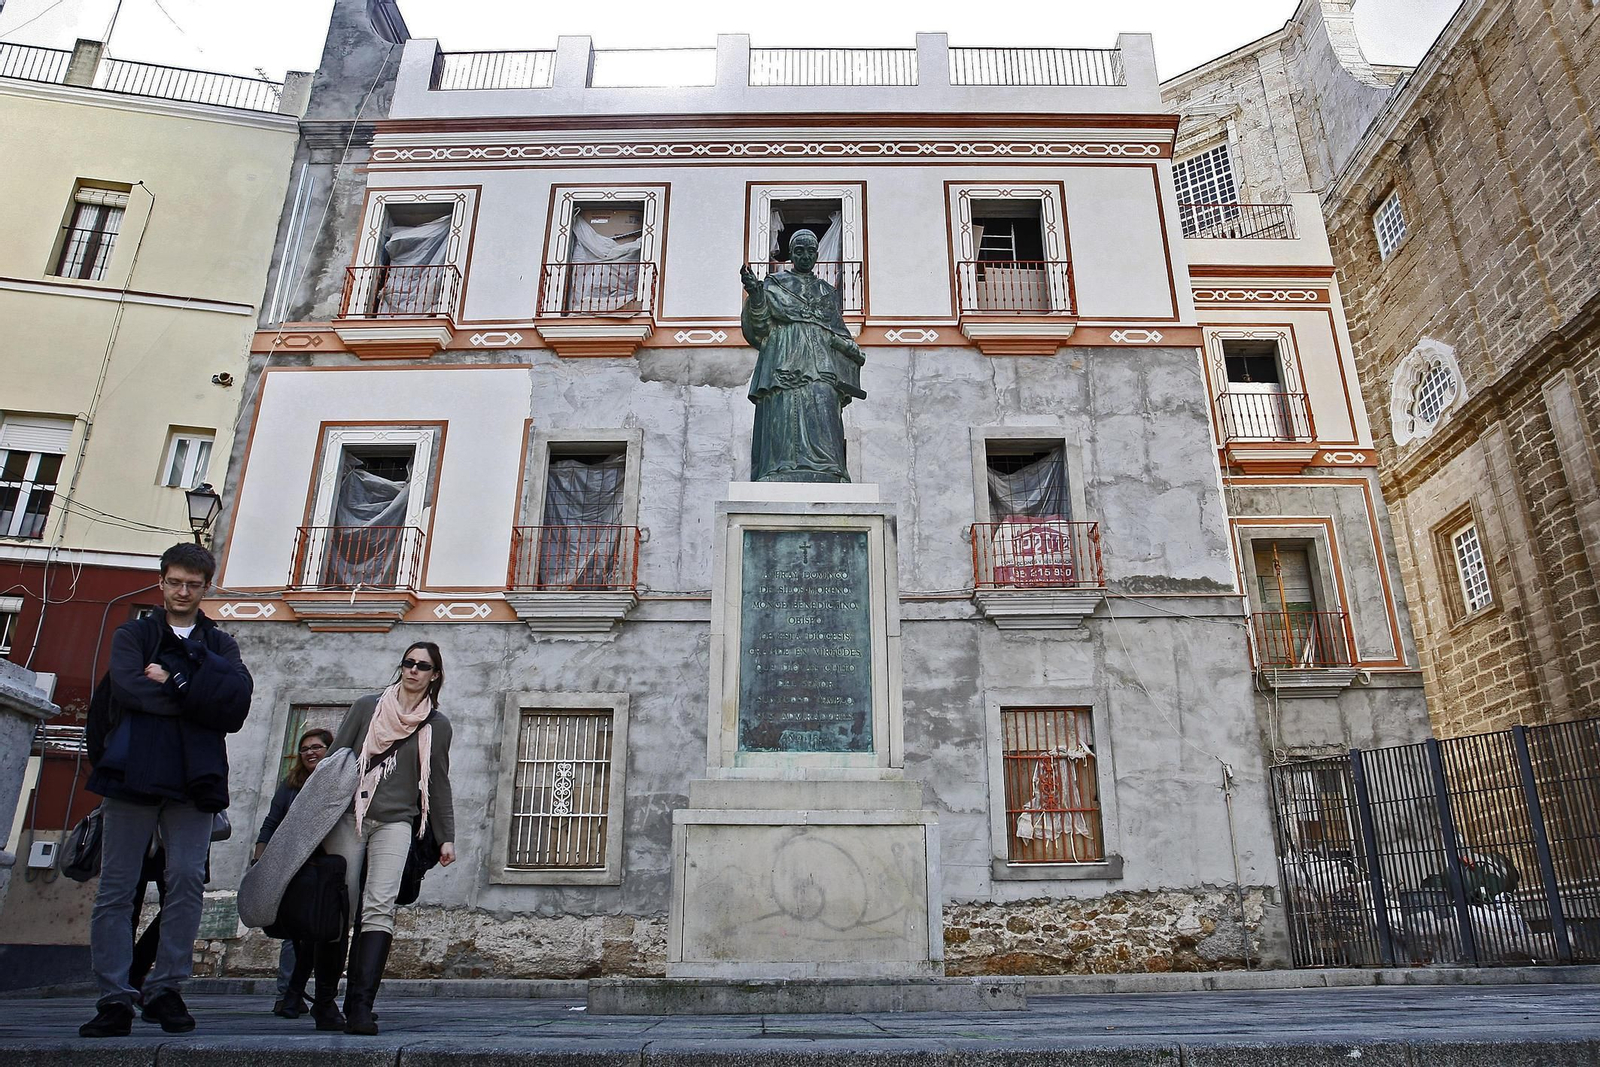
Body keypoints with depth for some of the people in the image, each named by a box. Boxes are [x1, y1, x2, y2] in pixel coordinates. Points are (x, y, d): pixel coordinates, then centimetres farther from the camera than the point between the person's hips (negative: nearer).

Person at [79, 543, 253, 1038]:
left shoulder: (220, 646, 16)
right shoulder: (132, 635, 14)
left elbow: (237, 701, -2)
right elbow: (127, 686, -7)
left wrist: (175, 681, -8)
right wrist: (200, 698, -6)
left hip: (194, 779, 1)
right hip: (132, 772, 0)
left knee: (187, 881, -6)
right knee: (116, 888, -1)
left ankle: (166, 989, 4)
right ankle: (115, 998, 5)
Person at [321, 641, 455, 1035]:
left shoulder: (437, 726, 11)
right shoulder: (367, 707, 9)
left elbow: (438, 785, 15)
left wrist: (446, 837, 11)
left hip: (395, 822, 0)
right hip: (348, 817, 0)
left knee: (379, 907, -15)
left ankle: (359, 1005, -20)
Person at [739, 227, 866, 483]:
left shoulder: (827, 292, 26)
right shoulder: (774, 284, 17)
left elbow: (836, 334, 23)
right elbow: (761, 326, 5)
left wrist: (854, 352, 5)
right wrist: (755, 294, -13)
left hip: (820, 366, 2)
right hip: (784, 364, -2)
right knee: (783, 422, -15)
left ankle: (824, 478, -24)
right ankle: (783, 483, -22)